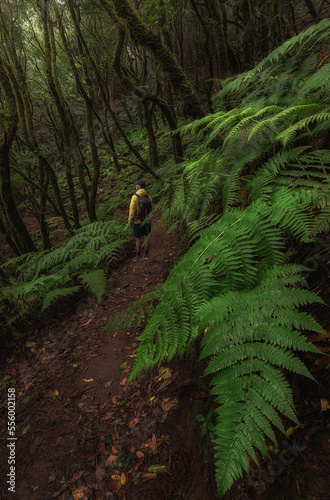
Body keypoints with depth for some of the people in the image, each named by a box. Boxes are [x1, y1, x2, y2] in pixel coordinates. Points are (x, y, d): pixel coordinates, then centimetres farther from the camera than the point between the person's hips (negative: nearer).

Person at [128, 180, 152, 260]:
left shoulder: (135, 197, -13)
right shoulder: (148, 197, 3)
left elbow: (132, 210, -13)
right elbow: (150, 209, 6)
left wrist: (130, 221, -5)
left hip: (138, 221, -4)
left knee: (138, 238, 2)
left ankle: (138, 256, 7)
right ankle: (146, 254, 12)